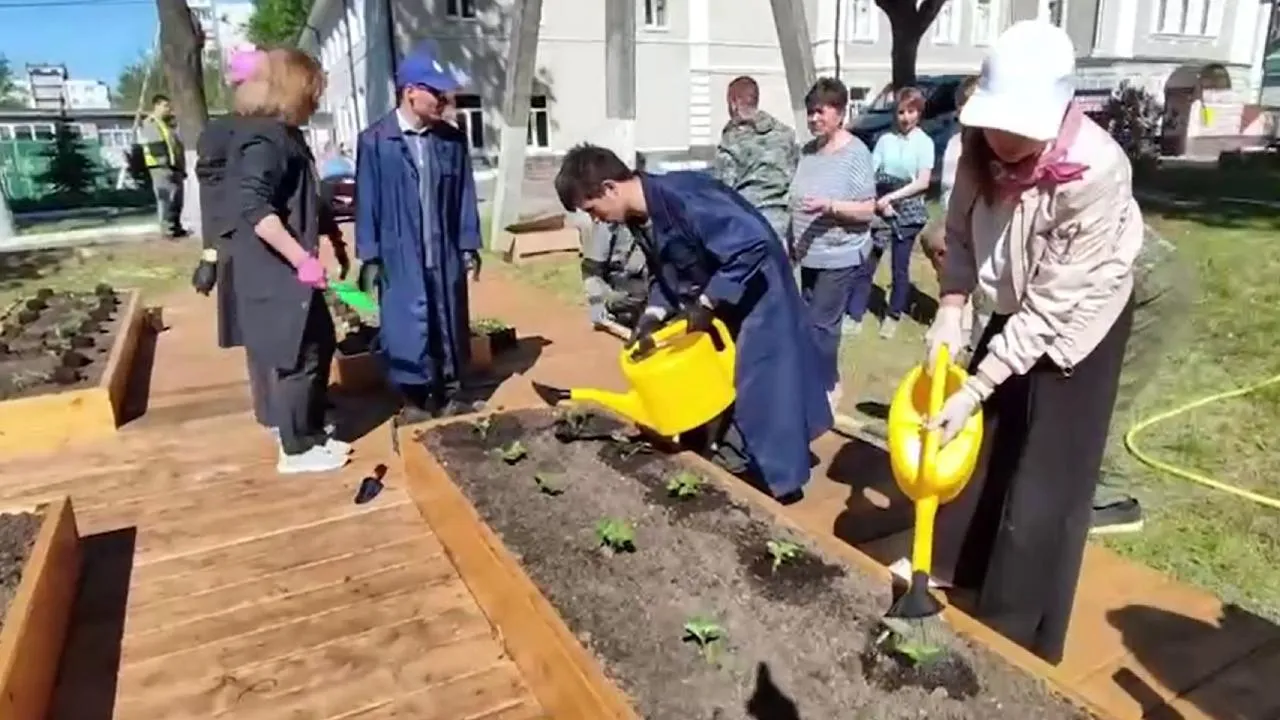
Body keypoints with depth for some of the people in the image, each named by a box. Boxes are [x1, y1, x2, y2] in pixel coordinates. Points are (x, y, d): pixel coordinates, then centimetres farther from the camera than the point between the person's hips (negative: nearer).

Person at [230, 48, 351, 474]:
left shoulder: (285, 134, 14)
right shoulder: (264, 138, -17)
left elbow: (305, 203, 23)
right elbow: (255, 209, -28)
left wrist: (334, 240, 26)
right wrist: (302, 258, -29)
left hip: (291, 270, 10)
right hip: (277, 273, -10)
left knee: (321, 345, 18)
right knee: (299, 359, 0)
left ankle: (309, 432, 30)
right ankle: (297, 449, 15)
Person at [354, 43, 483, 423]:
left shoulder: (452, 139, 2)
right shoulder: (375, 141, -6)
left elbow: (465, 195, 6)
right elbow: (367, 202, -4)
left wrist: (470, 245, 5)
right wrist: (369, 256, -4)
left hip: (446, 252, 3)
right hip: (400, 255, -3)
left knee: (450, 323, 11)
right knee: (407, 327, 3)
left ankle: (449, 394, 26)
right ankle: (414, 400, 19)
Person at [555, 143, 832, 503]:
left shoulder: (682, 197, -32)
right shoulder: (640, 216, -3)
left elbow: (753, 244, -34)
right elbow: (662, 273, 8)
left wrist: (707, 303, -28)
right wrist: (654, 314, -10)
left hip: (753, 290, -9)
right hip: (712, 299, 9)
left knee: (759, 388, -2)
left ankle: (776, 479, 14)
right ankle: (729, 466, 32)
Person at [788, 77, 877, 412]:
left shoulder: (856, 153, -13)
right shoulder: (807, 150, 6)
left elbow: (867, 210, -15)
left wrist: (830, 206, -28)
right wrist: (793, 240, 15)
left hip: (840, 255, -7)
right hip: (809, 253, 7)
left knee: (821, 323, -5)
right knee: (811, 321, 14)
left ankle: (826, 388, 11)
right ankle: (826, 380, 30)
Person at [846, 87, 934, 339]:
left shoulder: (924, 142, 0)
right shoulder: (885, 139, 4)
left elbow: (923, 182, -6)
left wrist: (892, 197, -13)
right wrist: (880, 202, -12)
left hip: (907, 211, -1)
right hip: (880, 208, 1)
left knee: (899, 268, 7)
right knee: (865, 264, -3)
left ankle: (893, 316, 22)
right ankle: (855, 315, 4)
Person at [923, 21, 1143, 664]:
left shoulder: (1095, 174, -34)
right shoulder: (982, 144, -18)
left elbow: (1052, 305, -32)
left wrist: (974, 388, -33)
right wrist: (949, 312, -18)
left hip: (1077, 323, -6)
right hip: (1013, 311, 6)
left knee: (1045, 484, 0)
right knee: (977, 445, 17)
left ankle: (1021, 637, 19)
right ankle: (952, 571, 41)